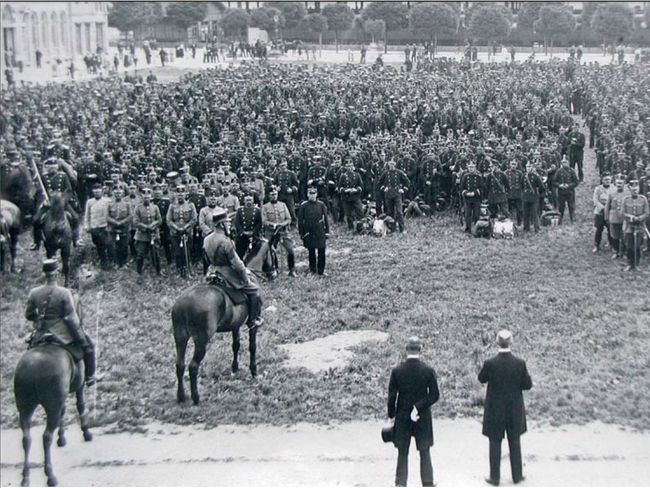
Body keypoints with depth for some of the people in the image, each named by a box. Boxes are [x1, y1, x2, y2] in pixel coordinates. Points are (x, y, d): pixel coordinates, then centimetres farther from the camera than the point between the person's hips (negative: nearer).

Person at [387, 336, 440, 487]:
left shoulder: (397, 371, -8)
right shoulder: (429, 370, -9)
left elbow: (391, 397, -4)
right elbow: (435, 395, -11)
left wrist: (392, 415, 5)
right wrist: (419, 407, -10)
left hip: (402, 418, 0)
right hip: (423, 419, 0)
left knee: (402, 454, 10)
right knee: (425, 454, 10)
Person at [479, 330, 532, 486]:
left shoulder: (490, 363, -17)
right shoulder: (520, 363, -13)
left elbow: (481, 379, 1)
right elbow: (528, 385, -5)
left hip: (495, 410, -1)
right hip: (514, 410, 2)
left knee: (495, 443, 10)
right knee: (515, 442, 17)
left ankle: (495, 477, 16)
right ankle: (517, 475, 26)